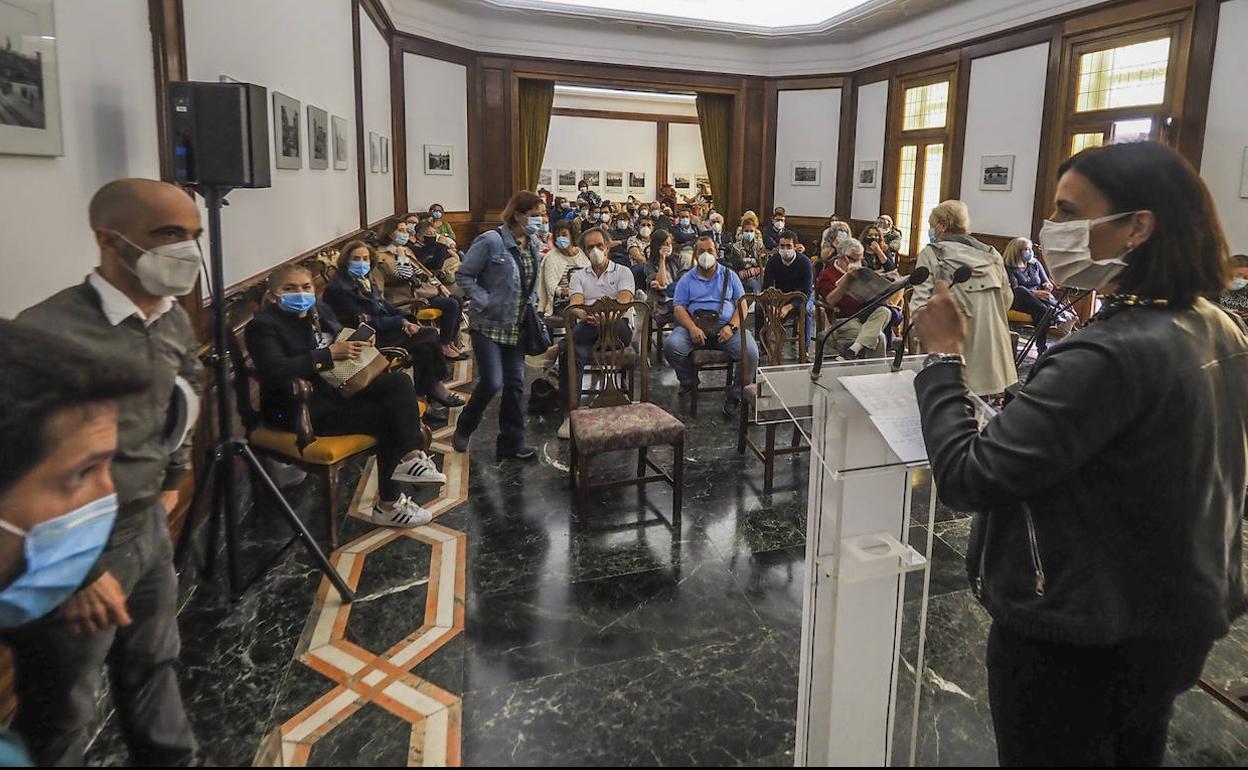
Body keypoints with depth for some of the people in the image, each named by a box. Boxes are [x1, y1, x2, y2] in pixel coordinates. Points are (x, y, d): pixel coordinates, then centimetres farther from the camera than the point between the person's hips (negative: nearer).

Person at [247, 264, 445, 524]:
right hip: (301, 408, -8)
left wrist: (360, 344, -1)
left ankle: (411, 456, -22)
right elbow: (275, 371, -25)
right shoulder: (262, 326, -10)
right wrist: (329, 354, -26)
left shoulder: (320, 310, 12)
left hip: (337, 388, 8)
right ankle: (388, 504, -11)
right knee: (387, 417, -19)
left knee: (399, 381, -15)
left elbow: (344, 341, 25)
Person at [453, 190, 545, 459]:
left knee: (515, 383, 6)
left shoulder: (533, 245, 7)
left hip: (516, 326, 6)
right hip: (489, 324, -6)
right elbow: (464, 275, -10)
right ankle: (464, 429, 17)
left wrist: (531, 306, 6)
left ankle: (512, 442, 17)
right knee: (492, 383, -10)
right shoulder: (491, 241, -15)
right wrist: (485, 302, -17)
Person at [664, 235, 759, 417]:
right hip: (695, 327, 0)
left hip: (726, 327, 0)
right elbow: (679, 308, 6)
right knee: (670, 344, -29)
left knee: (751, 352, -29)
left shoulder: (729, 276, 19)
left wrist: (731, 327, -10)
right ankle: (688, 382, -1)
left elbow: (742, 305, 10)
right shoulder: (687, 279, 17)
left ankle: (735, 394, -8)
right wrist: (692, 328, -15)